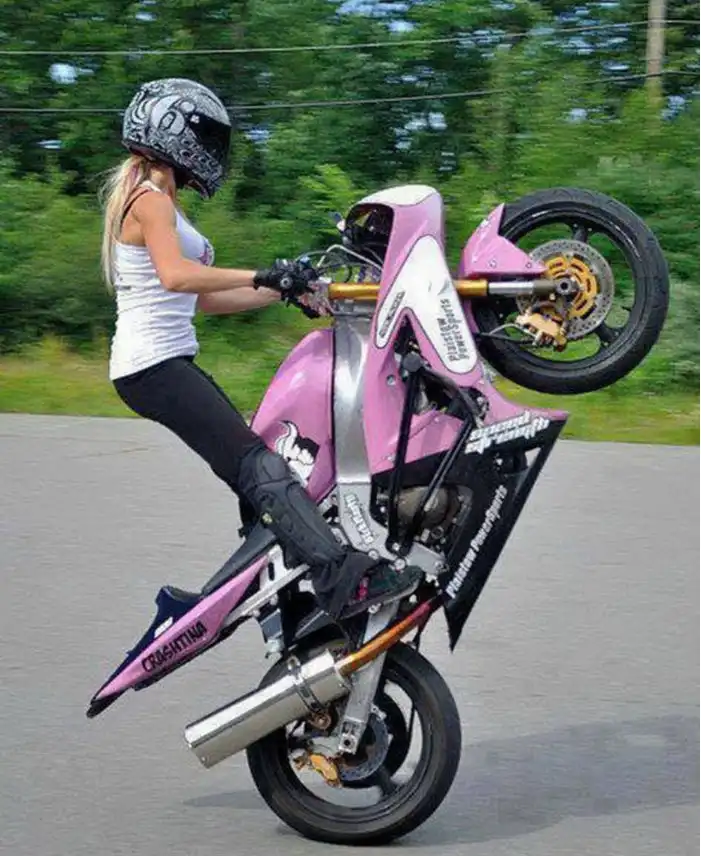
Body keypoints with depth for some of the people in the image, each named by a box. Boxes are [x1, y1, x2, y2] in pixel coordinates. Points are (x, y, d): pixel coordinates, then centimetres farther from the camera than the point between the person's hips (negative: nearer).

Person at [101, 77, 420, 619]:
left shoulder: (157, 202, 24)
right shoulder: (150, 198, -7)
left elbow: (206, 300, 22)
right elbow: (176, 275, -28)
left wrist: (284, 291, 16)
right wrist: (264, 276, -28)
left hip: (170, 362, 11)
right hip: (154, 364, -11)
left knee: (252, 471, 10)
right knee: (256, 464, -21)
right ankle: (344, 578, -31)